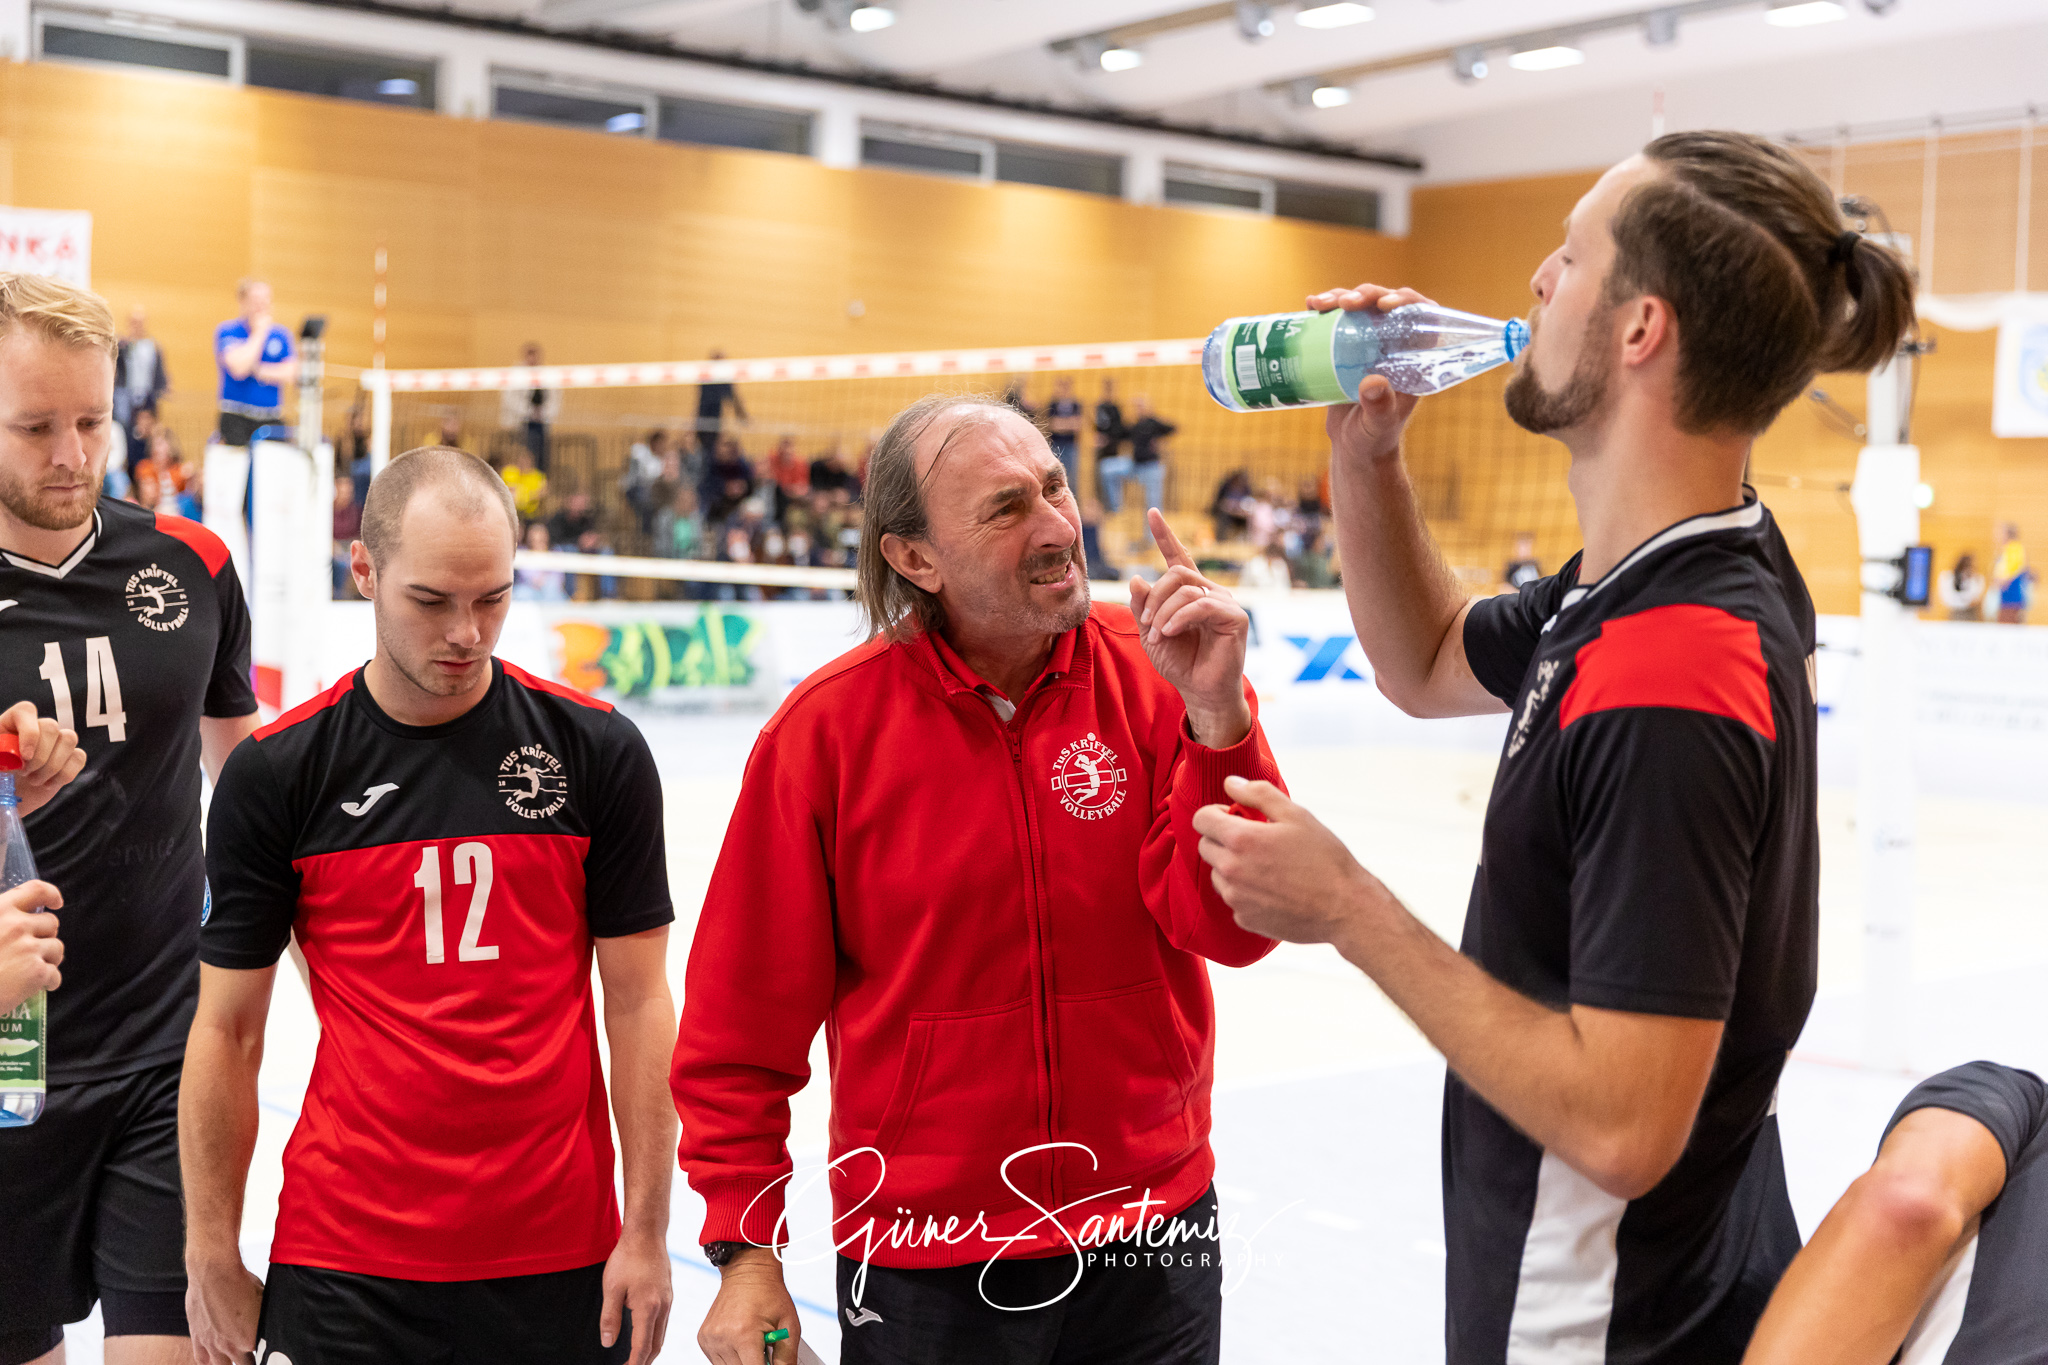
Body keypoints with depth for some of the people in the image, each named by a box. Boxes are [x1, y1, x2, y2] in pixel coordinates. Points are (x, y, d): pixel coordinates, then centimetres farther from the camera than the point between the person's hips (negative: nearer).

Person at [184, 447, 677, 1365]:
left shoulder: (597, 752, -3)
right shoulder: (275, 774, -3)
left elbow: (637, 1005, 0)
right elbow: (228, 1031, 2)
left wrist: (646, 1233, -3)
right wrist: (213, 1259, 2)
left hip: (563, 1256, 1)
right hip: (341, 1264, 0)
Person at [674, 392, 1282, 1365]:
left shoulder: (1156, 677, -8)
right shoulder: (828, 729, -12)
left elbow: (1230, 929, -14)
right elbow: (745, 1014, -6)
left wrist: (1217, 717, -26)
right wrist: (745, 1247, -5)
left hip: (1153, 1238, 2)